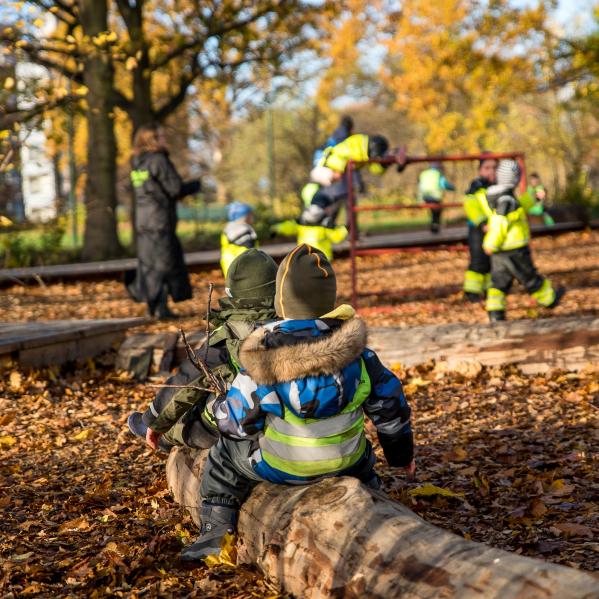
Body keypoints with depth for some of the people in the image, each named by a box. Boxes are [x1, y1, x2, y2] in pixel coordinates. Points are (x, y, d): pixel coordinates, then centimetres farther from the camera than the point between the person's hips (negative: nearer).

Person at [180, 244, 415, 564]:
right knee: (362, 460, 38)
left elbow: (237, 419, -13)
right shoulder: (352, 347, -11)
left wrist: (218, 409, 12)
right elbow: (386, 397, 0)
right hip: (345, 462, 3)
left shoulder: (264, 360, -20)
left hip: (282, 465, -3)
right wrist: (401, 450, 15)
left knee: (225, 455, 23)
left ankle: (214, 534, 24)